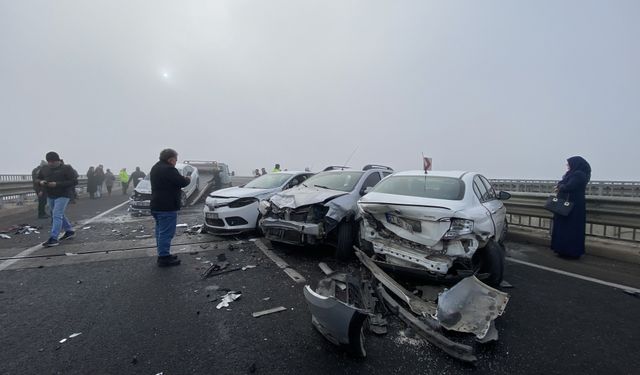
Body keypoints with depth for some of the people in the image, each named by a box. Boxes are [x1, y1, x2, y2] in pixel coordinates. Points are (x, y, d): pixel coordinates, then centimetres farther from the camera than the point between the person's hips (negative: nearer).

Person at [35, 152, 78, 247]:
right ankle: (69, 231, 32)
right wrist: (40, 182, -7)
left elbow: (74, 182, -17)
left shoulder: (66, 168, -11)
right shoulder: (44, 168, 7)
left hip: (63, 195, -7)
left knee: (57, 215, -13)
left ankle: (53, 238, -12)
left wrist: (57, 184, -24)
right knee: (59, 215, 17)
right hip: (50, 196, 7)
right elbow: (37, 179, 18)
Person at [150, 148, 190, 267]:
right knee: (166, 232, -4)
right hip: (167, 207, -10)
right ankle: (164, 257, 1)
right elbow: (182, 182, -17)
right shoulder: (168, 169, -18)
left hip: (156, 206, 11)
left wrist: (184, 179, 9)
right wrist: (188, 179, 4)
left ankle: (162, 254, 27)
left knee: (160, 231, 17)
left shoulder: (155, 168, 15)